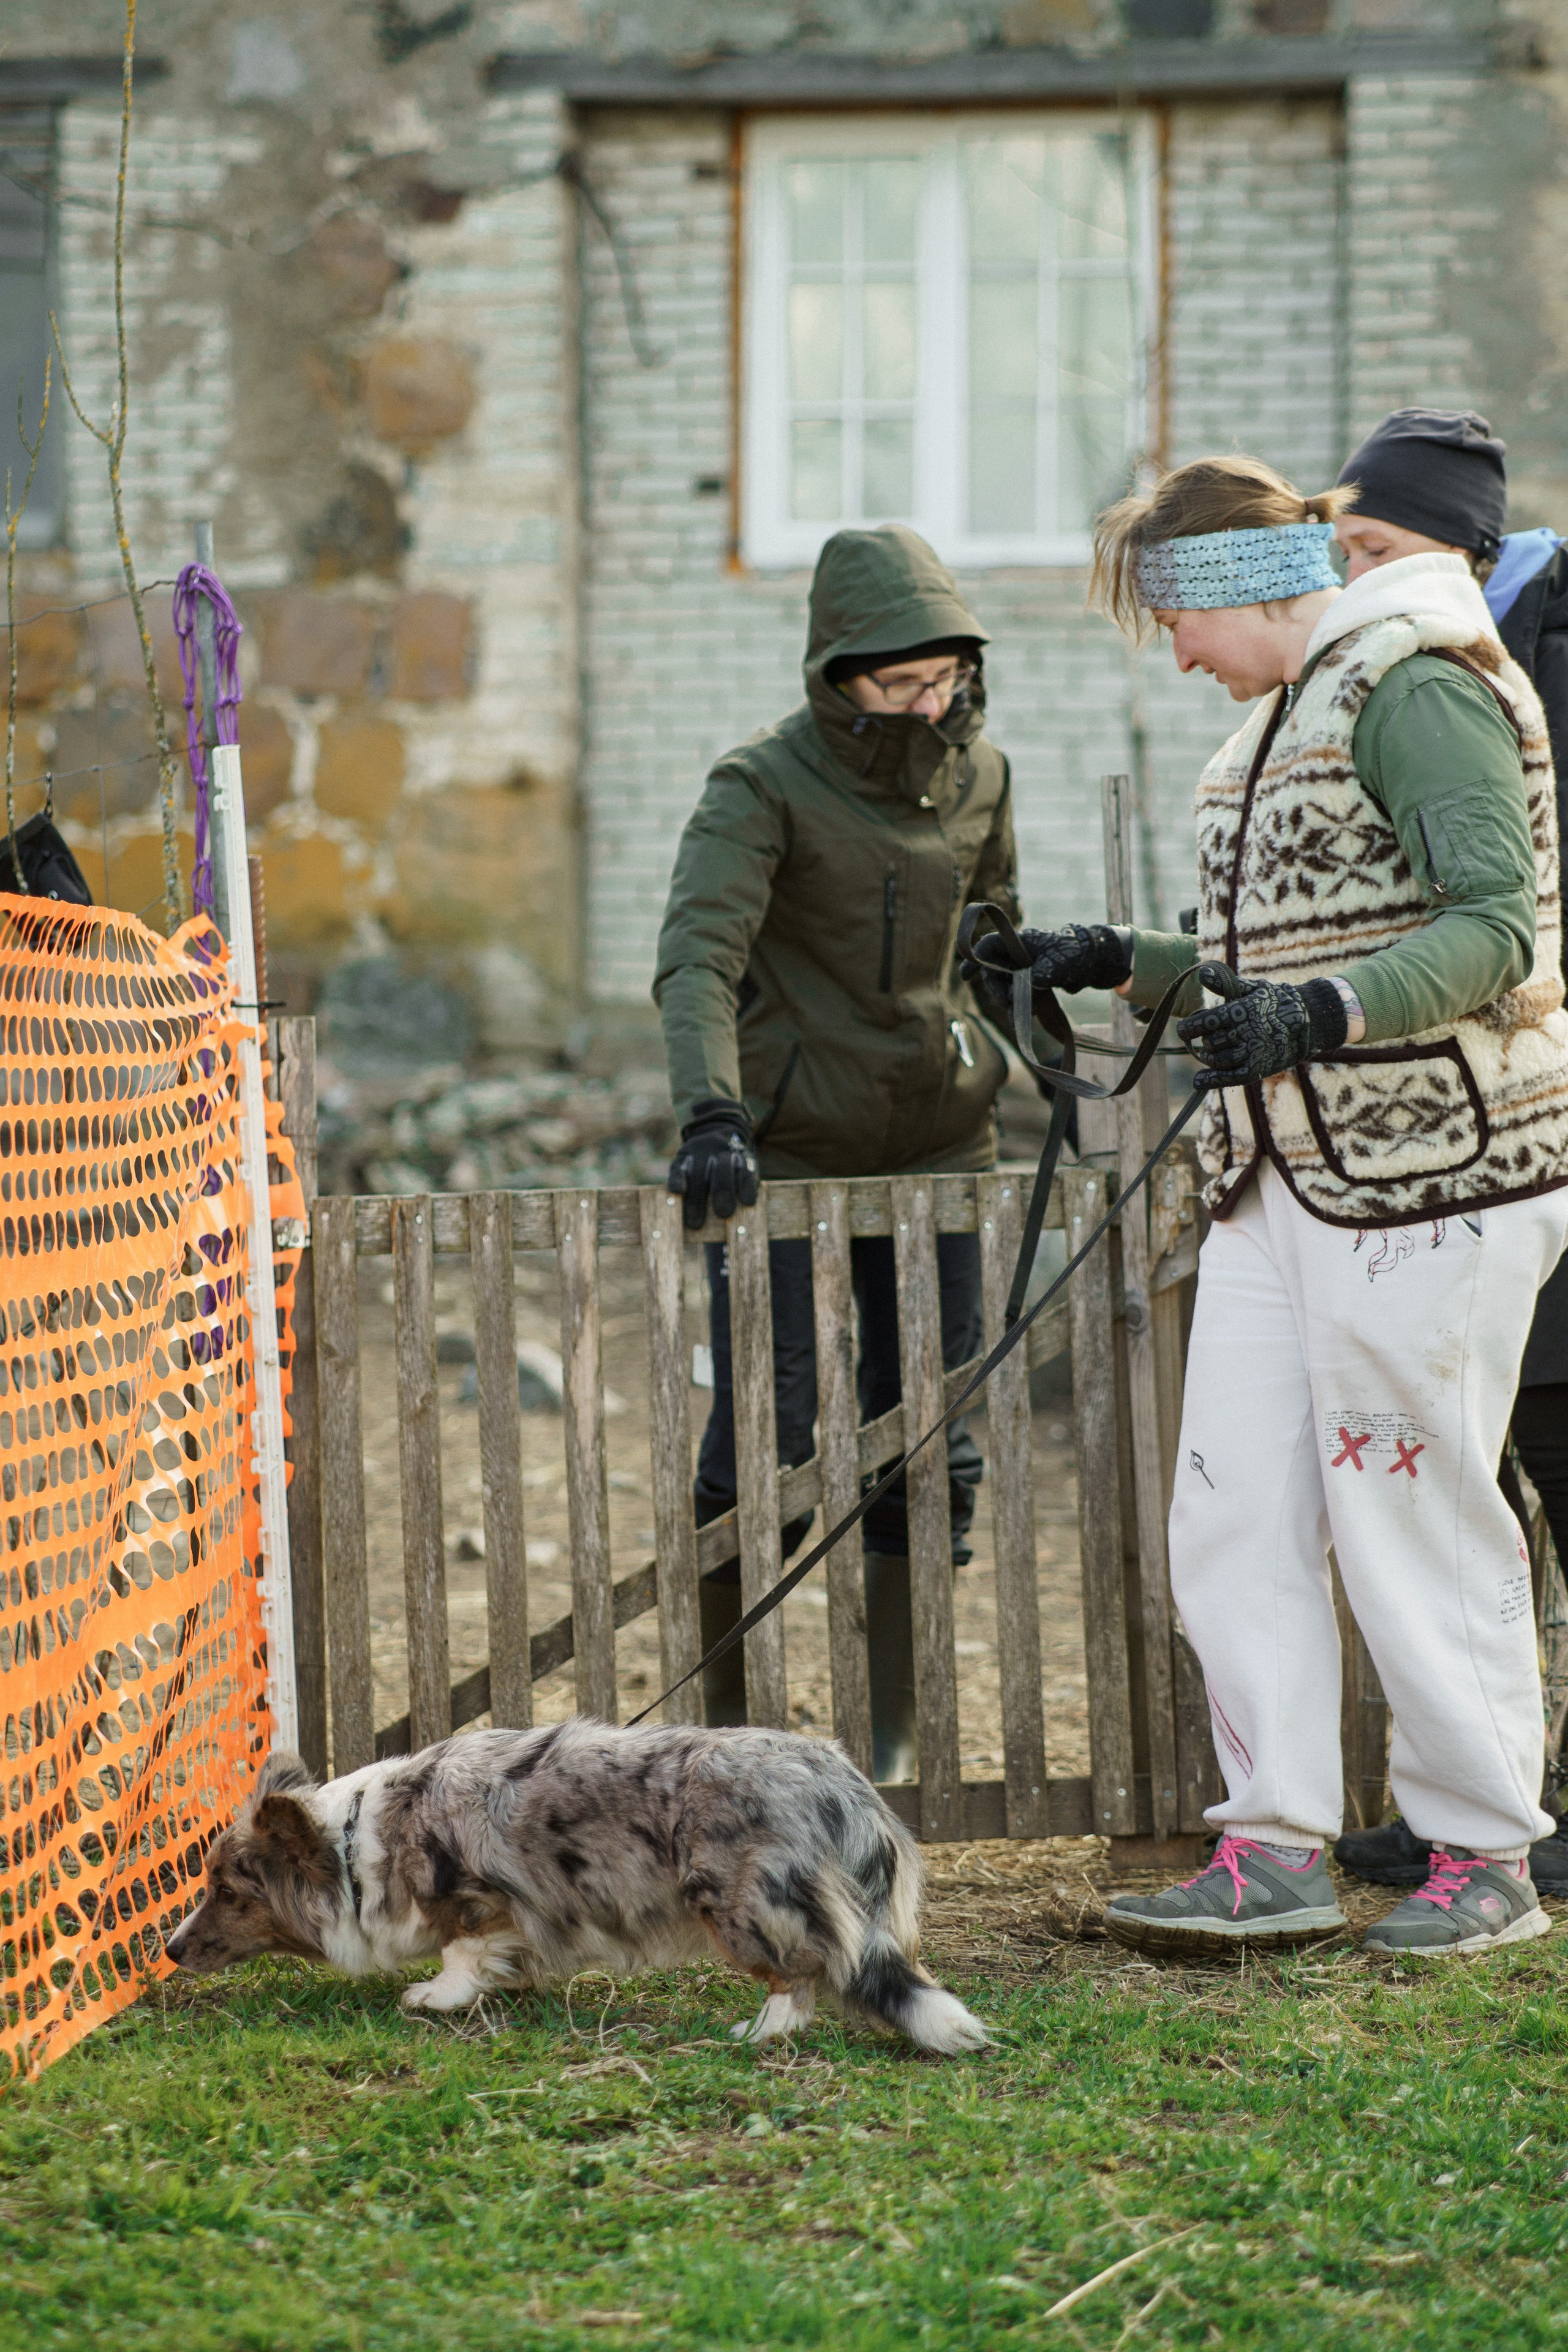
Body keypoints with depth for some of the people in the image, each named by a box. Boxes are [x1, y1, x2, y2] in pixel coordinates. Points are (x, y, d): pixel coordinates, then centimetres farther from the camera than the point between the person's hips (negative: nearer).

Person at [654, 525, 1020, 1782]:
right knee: (765, 1438, -8)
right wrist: (711, 1116, -41)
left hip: (937, 1136, 5)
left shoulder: (979, 775, 3)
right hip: (786, 1145, -5)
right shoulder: (764, 787, -14)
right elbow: (696, 959, -28)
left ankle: (896, 1737, 12)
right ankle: (724, 1717, 7)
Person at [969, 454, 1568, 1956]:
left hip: (1432, 1164, -9)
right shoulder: (1288, 716, 19)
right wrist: (1129, 967, 21)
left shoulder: (1418, 690, -11)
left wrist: (1319, 1014, -31)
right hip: (1282, 1173, 9)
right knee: (1236, 1508, 2)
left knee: (1415, 1510, -4)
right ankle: (1275, 1851, 4)